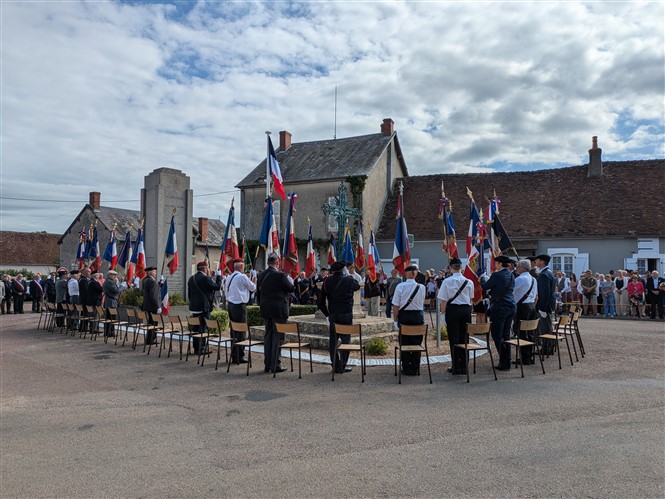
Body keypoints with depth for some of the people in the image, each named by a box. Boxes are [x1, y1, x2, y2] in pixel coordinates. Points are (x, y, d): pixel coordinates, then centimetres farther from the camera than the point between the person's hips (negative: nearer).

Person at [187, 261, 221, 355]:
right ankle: (202, 349, 0)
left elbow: (189, 294, 16)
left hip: (193, 308, 8)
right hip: (203, 307, -7)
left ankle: (196, 349, 20)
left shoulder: (191, 279, 10)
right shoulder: (206, 278, -14)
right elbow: (218, 287, -8)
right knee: (204, 328, -1)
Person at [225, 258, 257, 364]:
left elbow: (226, 290, 20)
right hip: (240, 306, -8)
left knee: (234, 330, 13)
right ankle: (239, 356, -2)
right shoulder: (243, 277, -11)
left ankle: (234, 355, 18)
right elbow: (253, 288, 1)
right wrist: (254, 281, 19)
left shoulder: (229, 278, 11)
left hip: (230, 305, 8)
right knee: (241, 331, -4)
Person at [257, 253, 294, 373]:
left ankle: (267, 365, 18)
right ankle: (275, 365, 2)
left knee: (268, 336, 13)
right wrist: (290, 281, 11)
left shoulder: (261, 275, 6)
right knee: (277, 337, 0)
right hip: (278, 310, -7)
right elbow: (291, 289, -6)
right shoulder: (280, 275, -15)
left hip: (265, 309, 7)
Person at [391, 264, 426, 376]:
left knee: (404, 342, 8)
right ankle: (415, 369, 13)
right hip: (418, 316, 1)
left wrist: (395, 319, -1)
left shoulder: (400, 286, -11)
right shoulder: (421, 287, -6)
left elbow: (396, 305, -9)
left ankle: (406, 368, 12)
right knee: (416, 342, 9)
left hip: (404, 316, -1)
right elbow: (423, 303, 5)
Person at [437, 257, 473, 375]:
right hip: (466, 310, 3)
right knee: (464, 338, 9)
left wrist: (443, 313, 0)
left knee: (454, 338, 4)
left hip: (452, 310, -3)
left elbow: (444, 300, -8)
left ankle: (456, 367, 7)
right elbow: (471, 299, 13)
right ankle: (464, 366, 13)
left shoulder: (447, 281, -8)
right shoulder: (469, 282, 1)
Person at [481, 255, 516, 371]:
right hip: (511, 307, 8)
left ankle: (504, 363, -3)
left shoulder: (497, 275, -14)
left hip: (499, 308, -8)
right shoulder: (511, 276, 10)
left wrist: (482, 279, 16)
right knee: (506, 334, 12)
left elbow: (485, 287, -3)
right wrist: (491, 292, 31)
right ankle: (506, 362, 17)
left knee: (497, 335, -2)